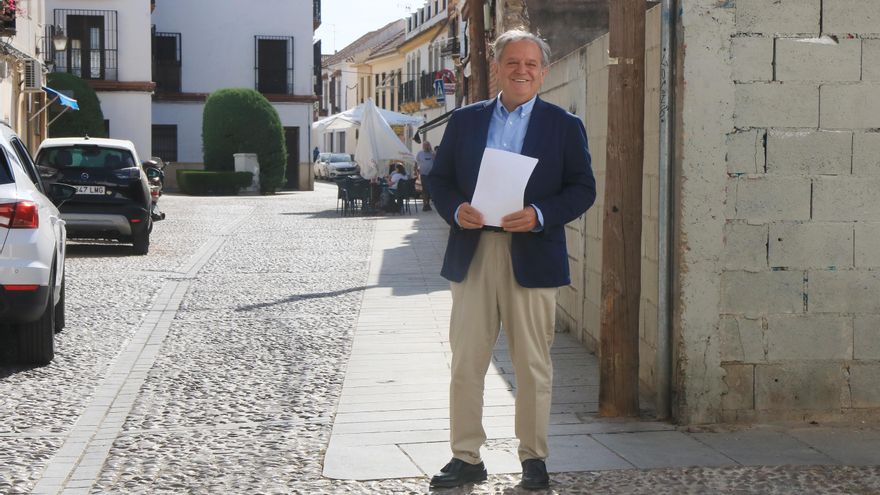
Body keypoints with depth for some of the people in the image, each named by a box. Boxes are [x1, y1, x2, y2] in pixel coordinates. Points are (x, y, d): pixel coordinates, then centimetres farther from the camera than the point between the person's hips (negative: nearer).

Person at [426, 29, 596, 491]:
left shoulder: (564, 125, 5)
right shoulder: (465, 120, 11)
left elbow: (583, 188, 0)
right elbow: (439, 178, 11)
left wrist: (539, 215, -16)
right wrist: (455, 209, -10)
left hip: (531, 256, -2)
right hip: (472, 253, 2)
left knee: (533, 364, 5)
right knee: (465, 361, 4)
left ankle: (533, 457, 16)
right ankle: (466, 457, 12)